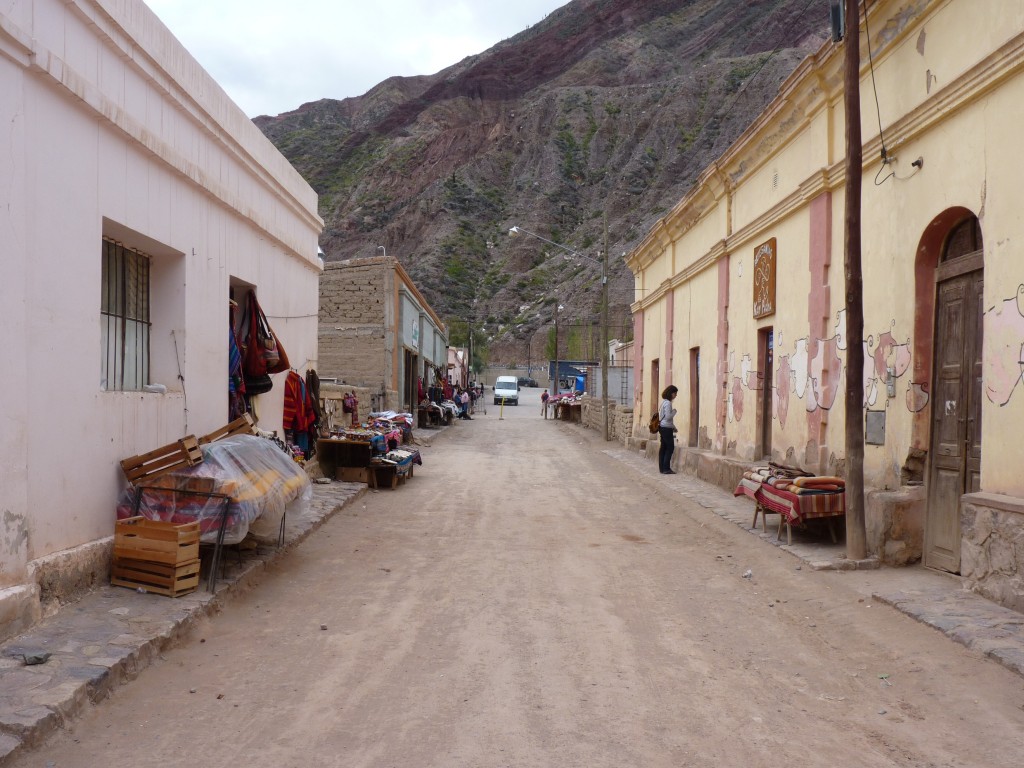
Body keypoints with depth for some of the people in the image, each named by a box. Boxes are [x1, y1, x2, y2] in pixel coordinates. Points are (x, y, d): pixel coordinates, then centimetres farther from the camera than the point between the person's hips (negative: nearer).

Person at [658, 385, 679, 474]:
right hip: (666, 428, -10)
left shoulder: (665, 402, 15)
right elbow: (668, 417, -21)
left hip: (663, 427, 10)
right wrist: (674, 411, -5)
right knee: (670, 447, -6)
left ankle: (662, 468, 11)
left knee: (663, 448, 9)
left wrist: (673, 426, 22)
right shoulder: (668, 403, -16)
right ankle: (666, 468, -7)